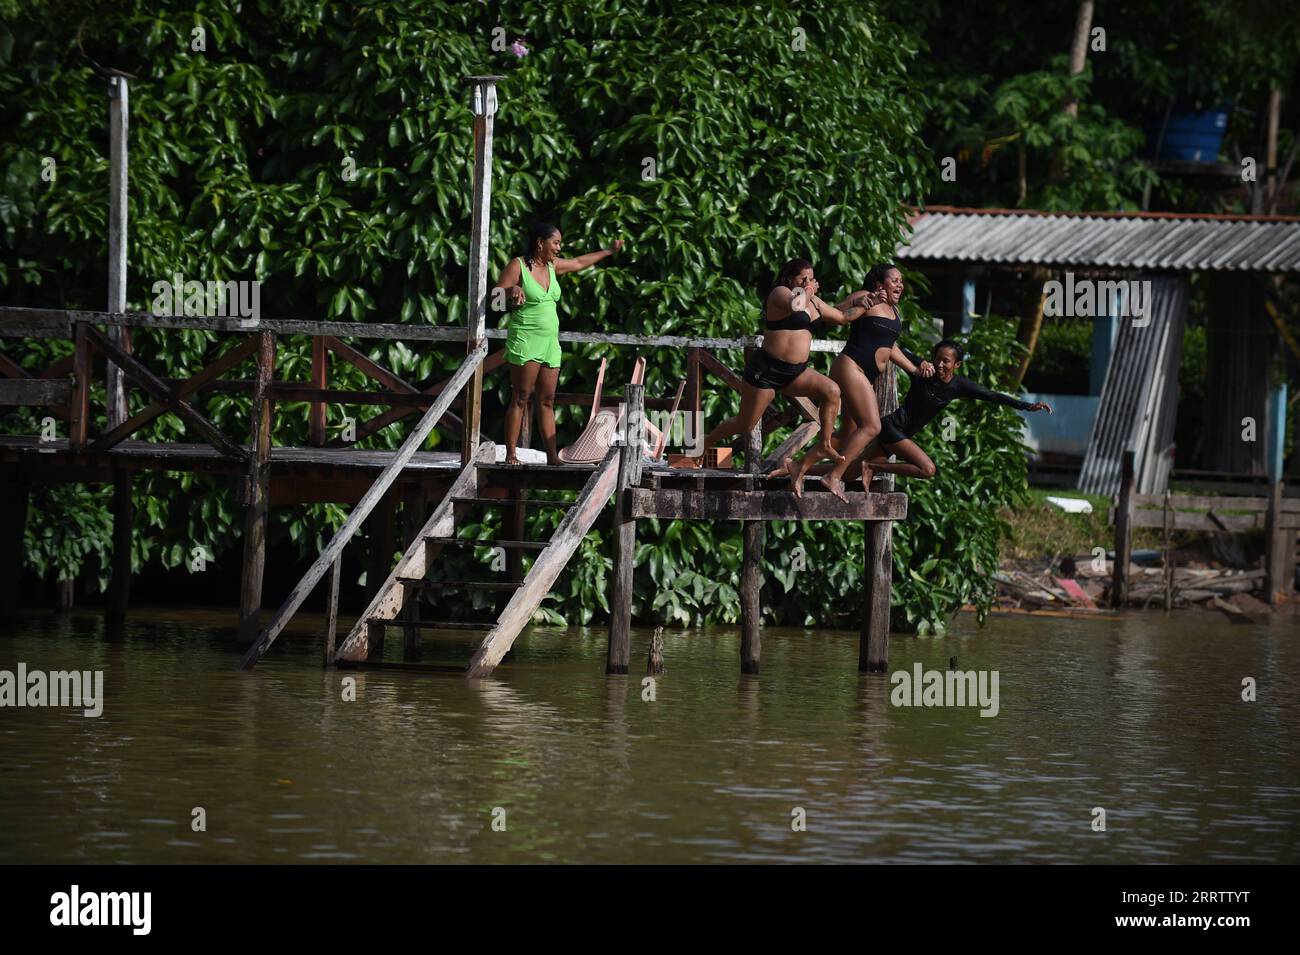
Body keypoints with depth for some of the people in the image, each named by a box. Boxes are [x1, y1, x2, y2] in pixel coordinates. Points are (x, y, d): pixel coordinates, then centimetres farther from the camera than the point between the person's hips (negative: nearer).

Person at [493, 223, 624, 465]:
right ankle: (511, 454, -9)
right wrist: (512, 290, -30)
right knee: (521, 399, -9)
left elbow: (579, 263, 32)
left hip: (550, 343, 7)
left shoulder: (552, 266, 14)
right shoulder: (518, 266, -6)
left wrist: (609, 252, 41)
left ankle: (552, 457, 2)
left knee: (547, 401, 4)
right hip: (525, 341, -7)